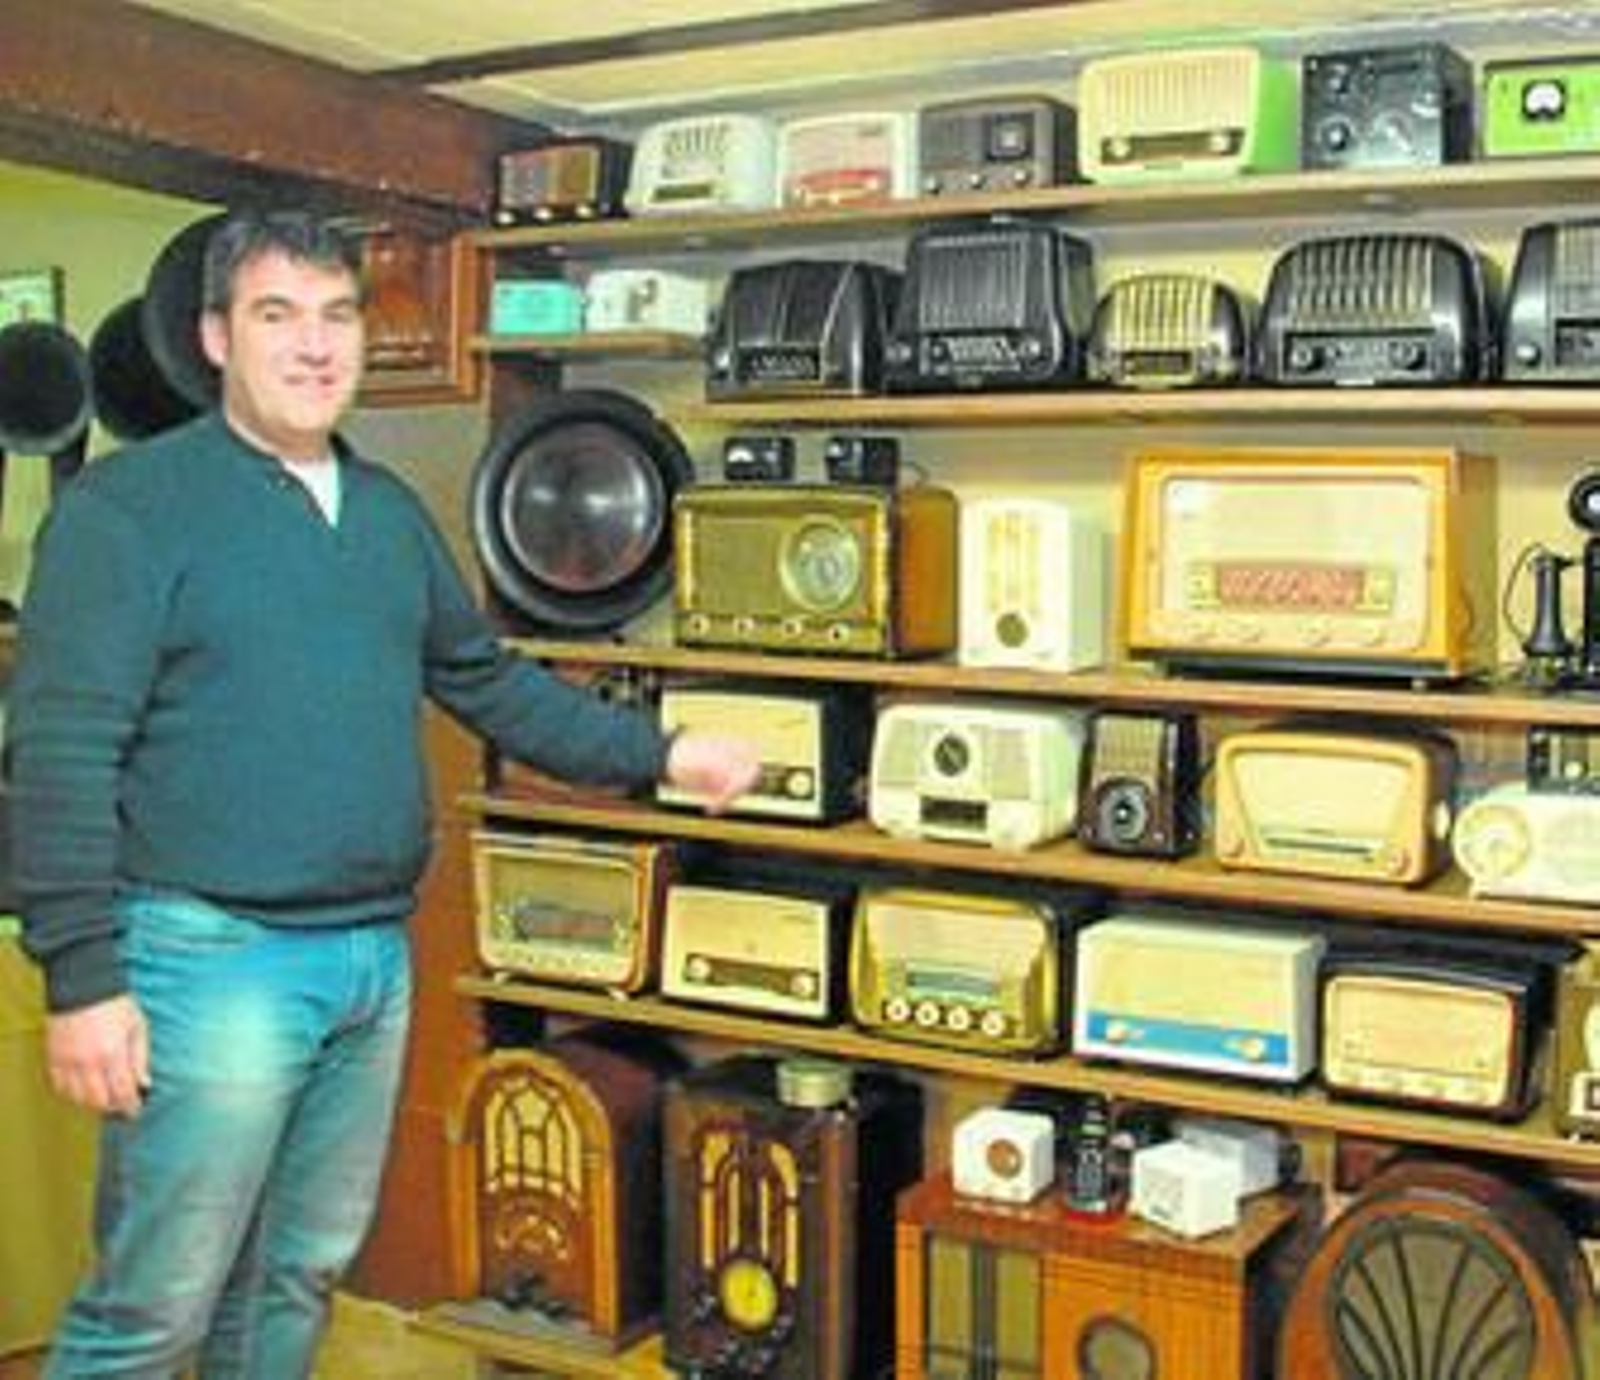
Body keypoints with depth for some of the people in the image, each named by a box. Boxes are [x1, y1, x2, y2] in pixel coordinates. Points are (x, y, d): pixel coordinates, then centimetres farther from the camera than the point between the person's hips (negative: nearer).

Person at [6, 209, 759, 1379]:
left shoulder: (392, 512, 13)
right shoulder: (130, 505, -9)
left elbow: (489, 682, 21)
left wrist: (659, 755, 16)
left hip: (378, 959, 7)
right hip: (213, 961, -6)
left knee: (299, 1279, 18)